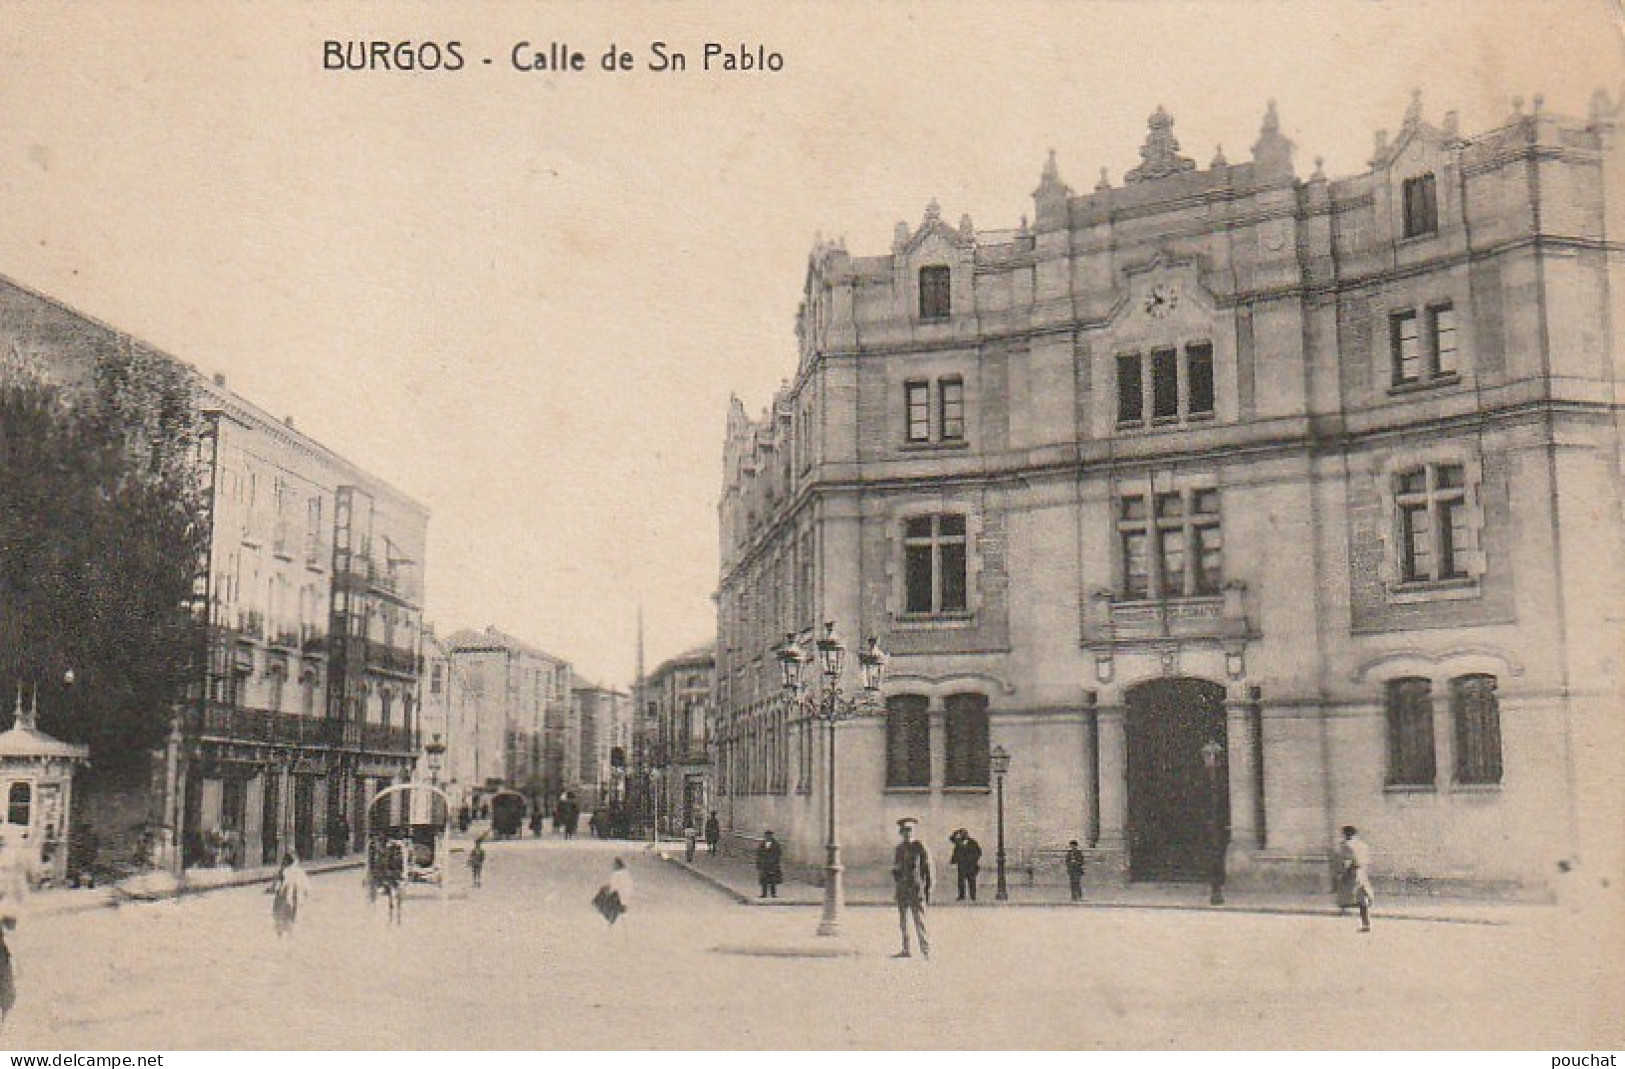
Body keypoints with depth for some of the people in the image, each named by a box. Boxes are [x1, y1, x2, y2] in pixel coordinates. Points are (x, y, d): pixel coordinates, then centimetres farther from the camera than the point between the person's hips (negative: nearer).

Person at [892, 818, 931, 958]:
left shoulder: (920, 847, -4)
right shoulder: (900, 848, 12)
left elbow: (928, 868, -3)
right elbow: (895, 867, 22)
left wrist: (928, 889, -7)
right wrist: (895, 876, 1)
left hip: (916, 888, -6)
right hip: (902, 890, 6)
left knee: (919, 920, -10)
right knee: (903, 921, 7)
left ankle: (926, 949, -6)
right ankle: (905, 950, 13)